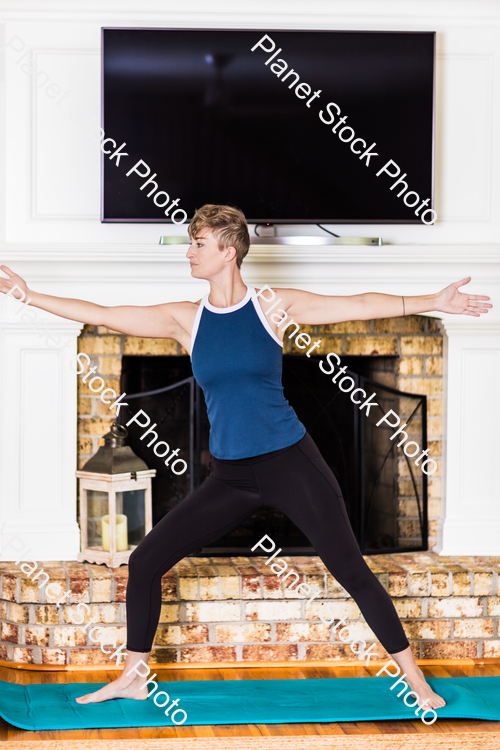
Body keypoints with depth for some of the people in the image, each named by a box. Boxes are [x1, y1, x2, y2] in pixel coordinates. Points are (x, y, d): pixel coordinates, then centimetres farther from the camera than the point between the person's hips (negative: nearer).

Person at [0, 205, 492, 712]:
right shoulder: (185, 320, 3)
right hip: (229, 478, 4)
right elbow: (100, 315, 3)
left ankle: (416, 682, 4)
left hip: (290, 463, -4)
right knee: (144, 562, 1)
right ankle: (132, 679, 18)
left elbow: (358, 306, -6)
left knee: (350, 570, -7)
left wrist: (432, 302, -13)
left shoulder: (274, 307, -4)